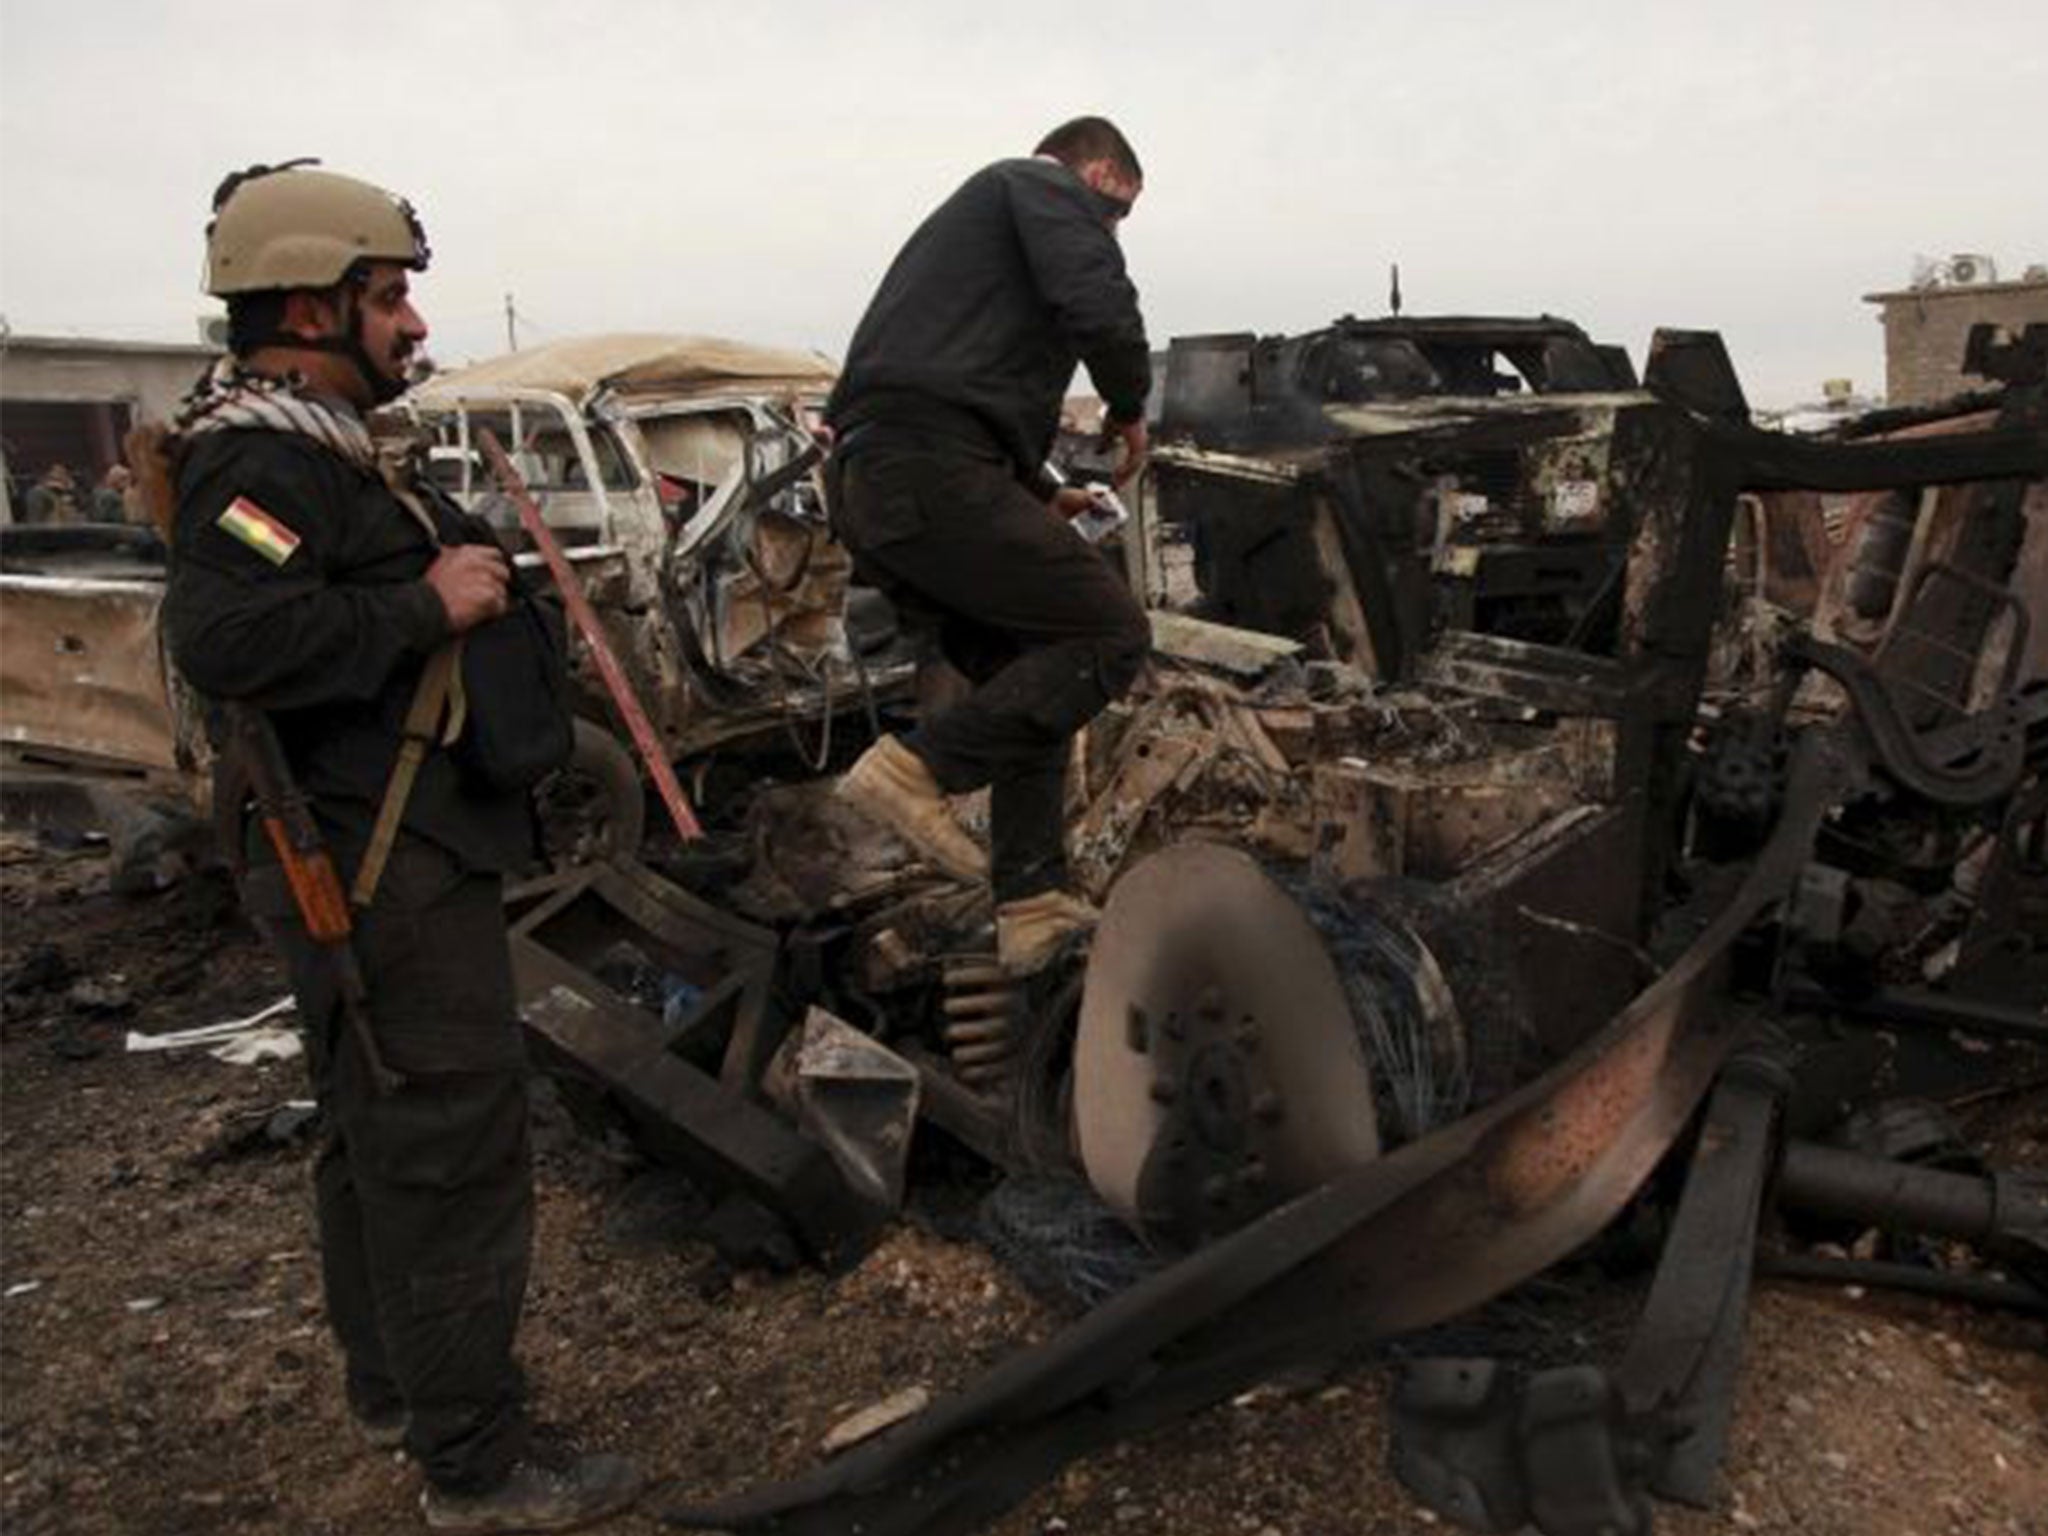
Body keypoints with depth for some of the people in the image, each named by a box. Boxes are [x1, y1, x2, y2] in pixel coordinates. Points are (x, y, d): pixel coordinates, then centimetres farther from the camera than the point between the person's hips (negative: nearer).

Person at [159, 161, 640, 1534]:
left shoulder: (312, 447, 16)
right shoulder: (263, 462, -18)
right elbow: (225, 638, -33)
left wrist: (471, 569, 9)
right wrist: (426, 608, -25)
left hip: (373, 860, 11)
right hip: (384, 869, -11)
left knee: (379, 1135, 20)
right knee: (454, 1149, -4)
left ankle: (395, 1387, 38)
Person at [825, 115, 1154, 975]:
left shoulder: (973, 211, 36)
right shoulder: (1050, 186, 8)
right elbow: (1097, 303, -13)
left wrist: (1041, 496, 35)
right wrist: (1130, 405, 6)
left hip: (866, 482, 10)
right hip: (933, 470, -10)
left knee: (1026, 678, 14)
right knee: (1109, 633, -7)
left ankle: (1031, 909, 11)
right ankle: (916, 768, -15)